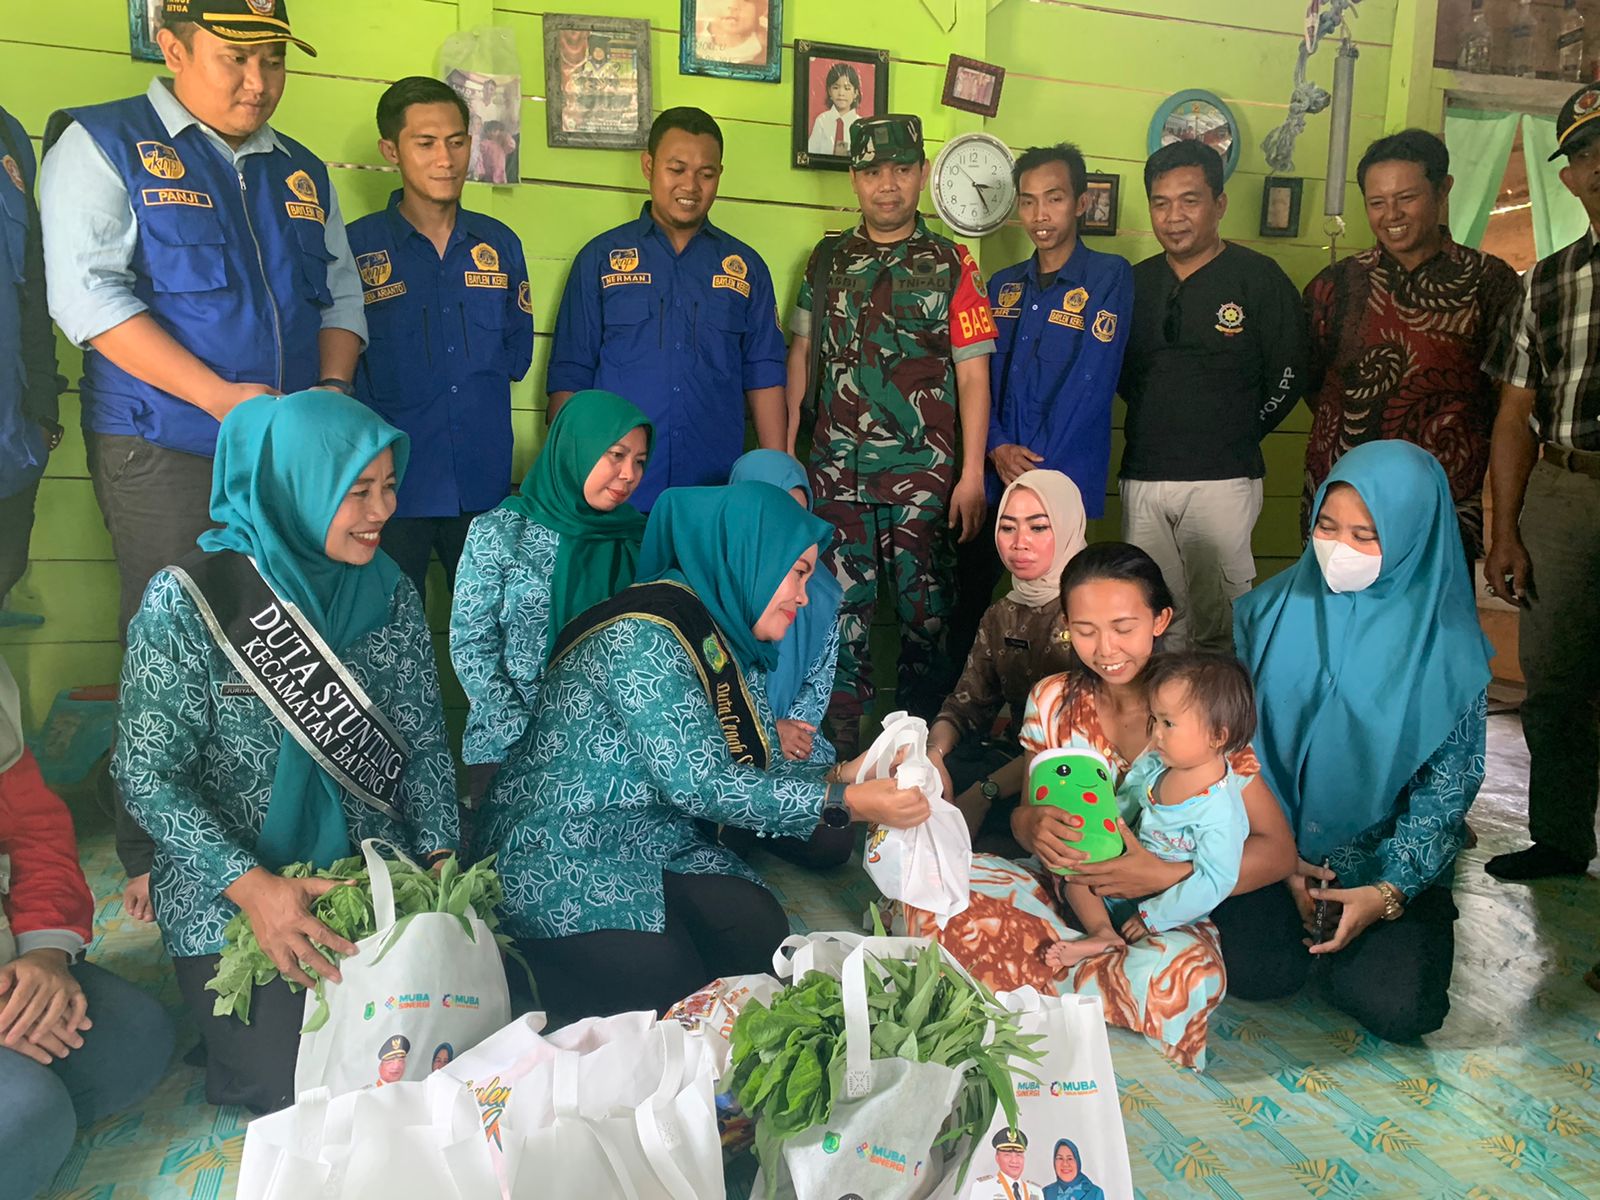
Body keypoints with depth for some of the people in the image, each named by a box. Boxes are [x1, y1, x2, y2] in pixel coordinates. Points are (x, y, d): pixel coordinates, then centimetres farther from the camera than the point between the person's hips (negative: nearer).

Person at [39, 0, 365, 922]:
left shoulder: (302, 174, 18)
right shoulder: (102, 144, 2)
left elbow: (341, 295, 20)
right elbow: (87, 293, -9)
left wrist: (332, 387, -1)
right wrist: (222, 395, -17)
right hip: (166, 454, -4)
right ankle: (158, 861, 11)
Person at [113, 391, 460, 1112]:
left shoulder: (390, 594, 1)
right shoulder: (189, 599, -13)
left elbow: (425, 747, 5)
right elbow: (147, 772, -13)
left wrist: (439, 857, -10)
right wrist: (251, 886, -24)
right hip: (230, 899, -4)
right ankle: (238, 1035, 18)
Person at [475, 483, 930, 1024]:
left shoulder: (721, 638, 7)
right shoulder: (644, 634, -22)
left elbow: (756, 767, 4)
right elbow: (697, 783, -27)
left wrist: (842, 774, -12)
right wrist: (844, 802, -24)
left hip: (656, 841, 8)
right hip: (563, 851, -8)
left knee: (762, 933, -14)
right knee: (668, 978, -22)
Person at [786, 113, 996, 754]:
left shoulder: (950, 264, 1)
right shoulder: (829, 258, 10)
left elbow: (973, 373, -2)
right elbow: (802, 353, 14)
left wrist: (972, 474, -9)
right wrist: (786, 447, 7)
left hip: (923, 470, -2)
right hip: (837, 467, 3)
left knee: (924, 605, 3)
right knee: (843, 603, 7)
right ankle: (844, 736, 19)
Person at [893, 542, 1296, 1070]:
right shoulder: (1052, 700, -1)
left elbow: (1277, 851, -10)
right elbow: (1028, 811, 6)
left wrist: (1166, 875, -26)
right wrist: (1033, 824, -21)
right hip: (1062, 888, 2)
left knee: (1184, 973, -38)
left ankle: (1036, 973, -11)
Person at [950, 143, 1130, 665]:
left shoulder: (1109, 277, -3)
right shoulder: (1003, 285, 14)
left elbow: (1089, 383, -11)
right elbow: (980, 374, 10)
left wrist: (1035, 472, -14)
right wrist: (997, 448, -8)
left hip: (1062, 484, -5)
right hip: (992, 480, 5)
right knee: (969, 602, 9)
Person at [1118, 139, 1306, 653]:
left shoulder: (1259, 278, 0)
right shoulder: (1137, 282, 13)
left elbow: (1289, 375, 0)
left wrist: (1237, 433, 3)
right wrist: (1160, 424, 9)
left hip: (1223, 479, -4)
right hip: (1142, 477, 4)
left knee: (1219, 625, -3)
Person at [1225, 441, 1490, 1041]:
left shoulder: (1446, 645, -10)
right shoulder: (1274, 609, -5)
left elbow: (1448, 785, -6)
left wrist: (1389, 891, -16)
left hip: (1385, 856, -1)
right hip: (1276, 838, 1)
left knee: (1395, 1007, -18)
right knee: (1255, 973, -19)